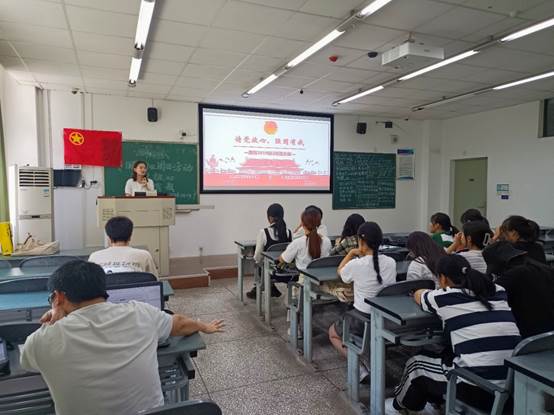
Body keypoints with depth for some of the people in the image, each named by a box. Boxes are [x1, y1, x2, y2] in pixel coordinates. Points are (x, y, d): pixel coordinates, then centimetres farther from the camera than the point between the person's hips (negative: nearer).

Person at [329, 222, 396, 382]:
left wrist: (351, 253, 9)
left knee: (333, 332, 24)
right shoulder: (391, 262, -8)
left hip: (363, 319, -6)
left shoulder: (356, 265, -20)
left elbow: (340, 272, 3)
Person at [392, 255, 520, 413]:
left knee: (416, 364, 21)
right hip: (513, 388, 6)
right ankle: (436, 399, 50)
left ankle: (402, 403, 47)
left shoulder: (444, 297, -5)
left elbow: (418, 295, 18)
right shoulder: (498, 292, 8)